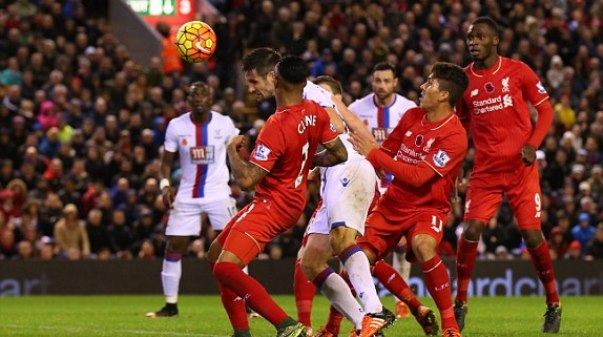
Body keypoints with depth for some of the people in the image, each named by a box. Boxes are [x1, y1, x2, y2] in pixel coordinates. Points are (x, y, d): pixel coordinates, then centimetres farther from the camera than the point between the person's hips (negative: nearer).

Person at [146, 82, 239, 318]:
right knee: (174, 247, -1)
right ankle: (170, 305, 11)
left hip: (218, 192, -1)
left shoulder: (224, 124, -6)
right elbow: (167, 160, 4)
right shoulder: (176, 126, -4)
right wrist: (165, 185, -12)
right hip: (187, 196, 1)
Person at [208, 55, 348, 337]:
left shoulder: (277, 126, -26)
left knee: (226, 268, -21)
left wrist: (233, 150, -7)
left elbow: (246, 180, -25)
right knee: (216, 255, 18)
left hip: (273, 205, -10)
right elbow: (340, 154, 10)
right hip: (293, 199, 10)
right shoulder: (316, 112, -2)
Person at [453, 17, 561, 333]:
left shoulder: (518, 71, -3)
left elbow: (545, 109, 2)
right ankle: (460, 303, 3)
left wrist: (533, 144, -13)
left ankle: (553, 305, 12)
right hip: (485, 170, 2)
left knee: (532, 234, -4)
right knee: (470, 231, -11)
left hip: (520, 168, -2)